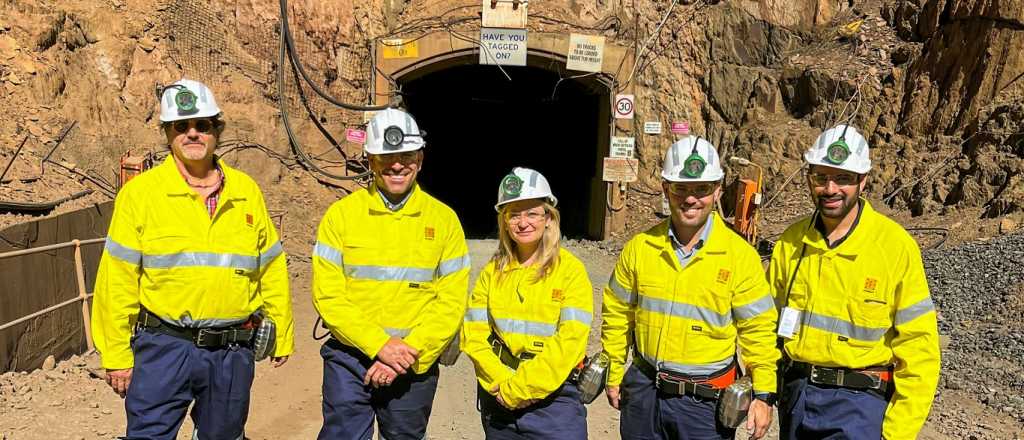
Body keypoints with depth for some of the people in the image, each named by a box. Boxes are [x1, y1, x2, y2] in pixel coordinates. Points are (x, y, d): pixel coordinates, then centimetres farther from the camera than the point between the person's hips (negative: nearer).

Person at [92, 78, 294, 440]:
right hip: (164, 346, -3)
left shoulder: (246, 191, 4)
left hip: (234, 352, 3)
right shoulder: (140, 192, -4)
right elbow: (117, 280, -5)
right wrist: (116, 355, -6)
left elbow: (271, 268, 8)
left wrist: (281, 335, 10)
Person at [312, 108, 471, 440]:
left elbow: (452, 302, -4)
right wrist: (380, 345, -16)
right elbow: (327, 295, -7)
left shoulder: (443, 219, -1)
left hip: (416, 365, 1)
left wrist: (409, 353, -13)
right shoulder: (341, 214, -3)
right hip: (349, 357, -1)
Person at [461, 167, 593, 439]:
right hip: (497, 397, 3)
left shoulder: (570, 270, -8)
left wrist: (518, 389, -15)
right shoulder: (494, 270, 3)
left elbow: (569, 342, -15)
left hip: (554, 398, -3)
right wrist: (501, 384, -13)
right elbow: (473, 335, 0)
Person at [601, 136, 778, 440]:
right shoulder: (639, 248, -2)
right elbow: (617, 314, 7)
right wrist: (614, 375, 10)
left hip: (706, 401, -2)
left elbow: (759, 330, -4)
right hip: (644, 392, 3)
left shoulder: (741, 255, -8)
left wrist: (763, 394, -7)